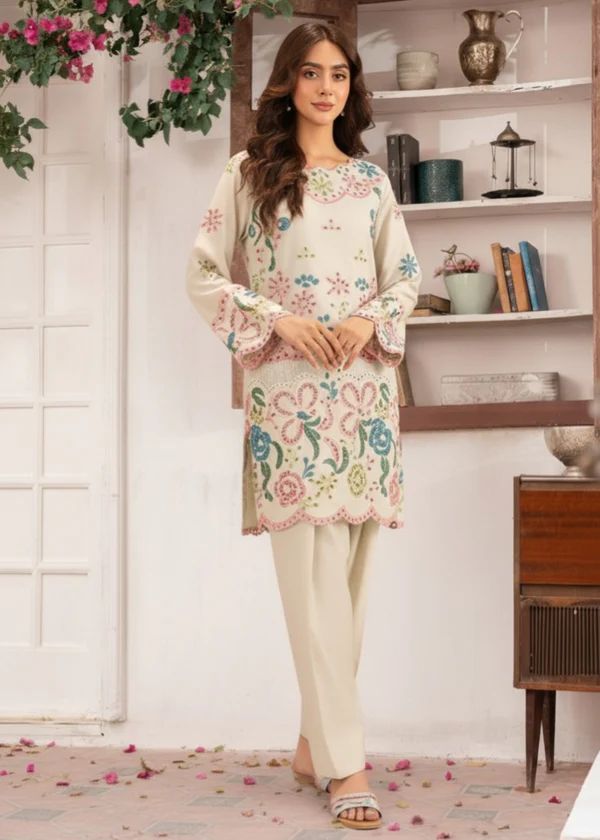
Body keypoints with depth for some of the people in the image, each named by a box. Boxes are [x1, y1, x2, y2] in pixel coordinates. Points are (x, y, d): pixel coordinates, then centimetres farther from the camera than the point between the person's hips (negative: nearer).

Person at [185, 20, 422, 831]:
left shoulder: (372, 178, 14)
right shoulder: (248, 172, 5)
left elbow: (408, 275, 15)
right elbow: (202, 274, 2)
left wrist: (370, 319, -5)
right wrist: (279, 320, -11)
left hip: (365, 389, 4)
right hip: (287, 391, -4)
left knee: (348, 575, 5)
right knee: (312, 576, -8)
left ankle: (316, 740, 18)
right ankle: (344, 761, -5)